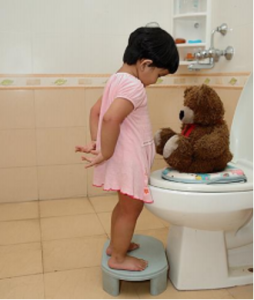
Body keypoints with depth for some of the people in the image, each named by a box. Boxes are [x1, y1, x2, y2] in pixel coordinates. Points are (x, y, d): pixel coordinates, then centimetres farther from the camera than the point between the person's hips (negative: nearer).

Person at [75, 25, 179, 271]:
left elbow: (96, 111, 12)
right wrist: (106, 154, -22)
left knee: (124, 205, 24)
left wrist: (95, 143, 6)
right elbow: (111, 119, -32)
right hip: (129, 160, -9)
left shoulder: (117, 79, 9)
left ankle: (115, 244, 41)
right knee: (131, 209, 7)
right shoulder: (134, 86, -21)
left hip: (123, 159, 10)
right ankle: (119, 258, 24)